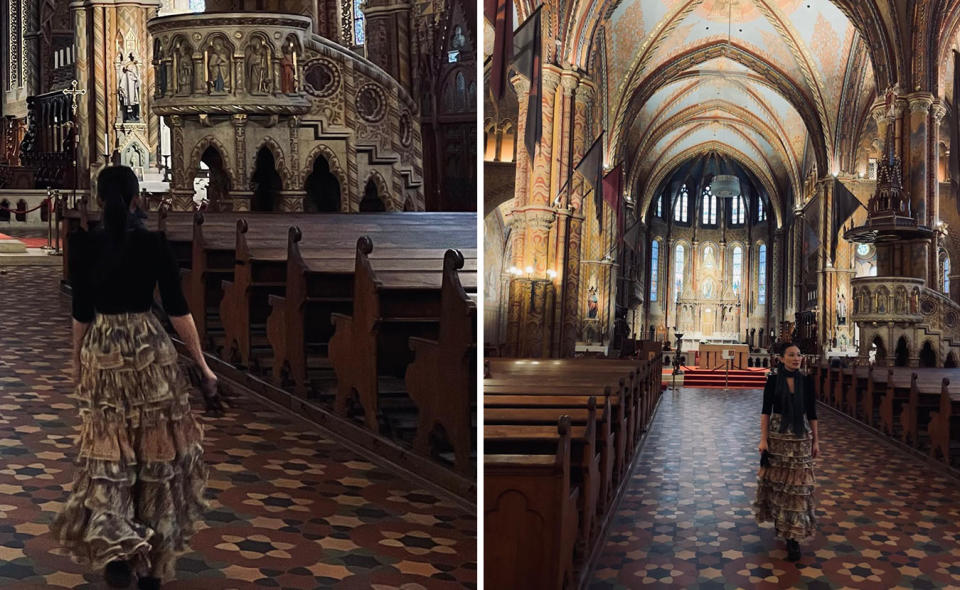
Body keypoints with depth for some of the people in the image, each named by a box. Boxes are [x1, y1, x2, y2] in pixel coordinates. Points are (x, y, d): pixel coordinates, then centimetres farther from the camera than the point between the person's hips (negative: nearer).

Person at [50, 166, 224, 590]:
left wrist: (77, 361, 15)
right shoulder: (155, 244, -7)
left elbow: (81, 313, 0)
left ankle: (114, 544, -4)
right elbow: (178, 309, -7)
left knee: (108, 451, 10)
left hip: (102, 353, 1)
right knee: (158, 450, 10)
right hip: (150, 350, -1)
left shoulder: (85, 246, -3)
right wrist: (202, 365, -1)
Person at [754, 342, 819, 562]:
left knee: (797, 485, -2)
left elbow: (812, 412, 5)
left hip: (801, 437, 1)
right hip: (777, 436, 0)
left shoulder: (806, 380, 1)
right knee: (776, 480, 11)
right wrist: (763, 438, -10)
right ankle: (778, 520, 37)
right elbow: (766, 410, -4)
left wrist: (816, 440, 6)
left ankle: (793, 536, 0)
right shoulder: (773, 379, -3)